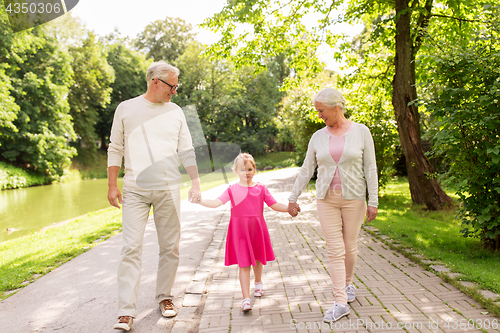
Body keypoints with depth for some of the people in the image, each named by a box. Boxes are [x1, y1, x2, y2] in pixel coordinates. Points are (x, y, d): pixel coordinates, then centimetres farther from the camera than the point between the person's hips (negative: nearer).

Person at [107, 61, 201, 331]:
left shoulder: (175, 112, 11)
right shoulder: (126, 109, 6)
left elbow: (187, 151, 11)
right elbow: (115, 149, 8)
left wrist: (196, 183, 4)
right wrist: (112, 185, 2)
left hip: (168, 190, 2)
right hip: (135, 190, -2)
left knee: (170, 247, 6)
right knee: (131, 248, -6)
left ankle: (164, 297, 24)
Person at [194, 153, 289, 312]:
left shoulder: (261, 188, 2)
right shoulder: (232, 190, -2)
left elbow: (274, 205, 4)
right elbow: (216, 203, -11)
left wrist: (290, 208, -8)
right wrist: (200, 201, -24)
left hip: (257, 228, 3)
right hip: (240, 231, -2)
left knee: (258, 259, 20)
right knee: (244, 264, -6)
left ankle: (258, 283, 49)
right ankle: (246, 299, -1)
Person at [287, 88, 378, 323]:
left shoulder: (361, 132, -5)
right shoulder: (318, 137, 2)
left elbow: (370, 168, -5)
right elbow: (306, 170, 7)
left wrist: (373, 201, -8)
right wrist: (293, 198, 9)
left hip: (353, 198, -1)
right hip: (326, 199, 2)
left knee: (350, 247, 9)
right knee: (335, 250, -2)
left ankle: (348, 283, 37)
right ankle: (340, 303, 4)